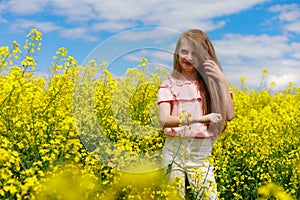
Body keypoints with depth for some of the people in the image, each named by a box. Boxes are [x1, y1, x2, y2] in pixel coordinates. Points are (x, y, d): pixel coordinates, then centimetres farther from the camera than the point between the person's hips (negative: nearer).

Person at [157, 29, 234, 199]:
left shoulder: (212, 83, 5)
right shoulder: (169, 84, 0)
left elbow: (229, 115, -7)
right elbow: (164, 120, -15)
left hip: (202, 151, 1)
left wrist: (222, 81, -12)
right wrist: (200, 118, -26)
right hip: (175, 148, 0)